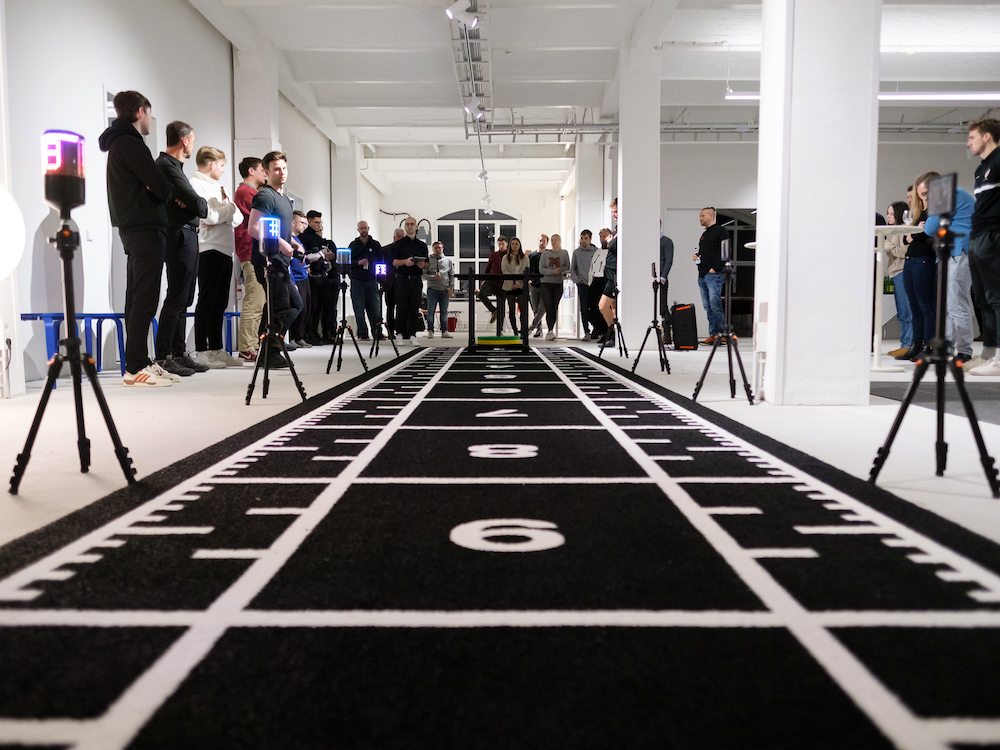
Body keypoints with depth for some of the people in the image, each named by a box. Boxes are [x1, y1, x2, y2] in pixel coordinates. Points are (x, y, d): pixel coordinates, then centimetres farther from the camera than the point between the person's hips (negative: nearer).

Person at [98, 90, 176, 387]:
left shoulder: (118, 143, 21)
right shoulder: (130, 143, -10)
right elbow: (162, 189, -16)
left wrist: (160, 192, 0)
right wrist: (167, 191, 4)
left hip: (133, 229, 10)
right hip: (146, 230, -10)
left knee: (137, 300, 10)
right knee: (144, 300, -11)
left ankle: (140, 362, 15)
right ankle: (135, 368, -11)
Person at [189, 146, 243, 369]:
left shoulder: (219, 187, 22)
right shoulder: (196, 185, -5)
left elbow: (238, 217, 15)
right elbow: (209, 216, -18)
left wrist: (220, 215, -6)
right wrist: (228, 208, 1)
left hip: (225, 250, 8)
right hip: (209, 249, -8)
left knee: (220, 302, 9)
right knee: (207, 300, -7)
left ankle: (216, 350, 15)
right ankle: (201, 352, -4)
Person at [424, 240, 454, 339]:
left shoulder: (448, 261, 12)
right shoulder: (428, 260, 5)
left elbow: (452, 275, 13)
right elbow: (424, 275, 2)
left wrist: (450, 288, 3)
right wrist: (433, 277, -15)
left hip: (445, 289, 2)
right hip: (432, 289, -2)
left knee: (444, 311, 3)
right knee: (430, 311, -2)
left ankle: (444, 331, 6)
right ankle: (430, 331, 3)